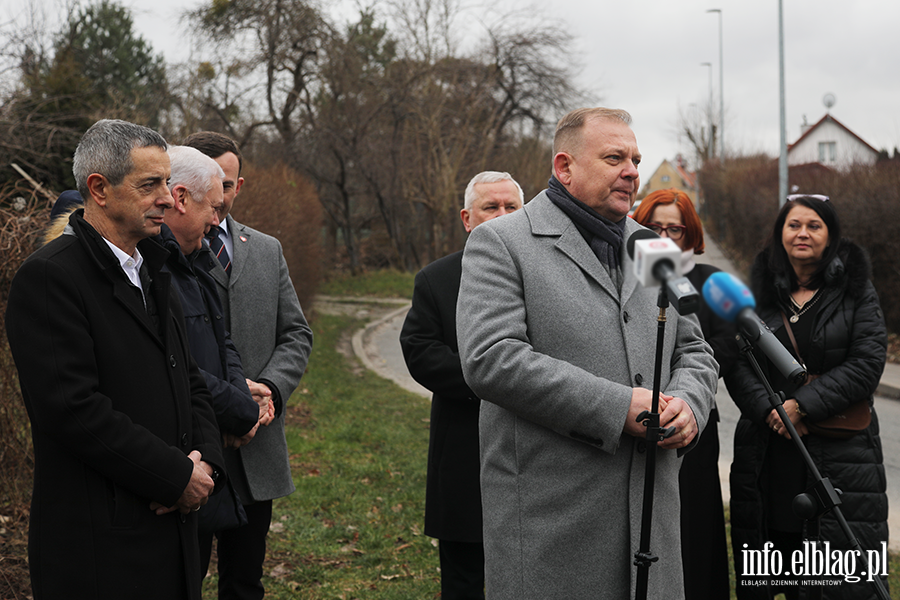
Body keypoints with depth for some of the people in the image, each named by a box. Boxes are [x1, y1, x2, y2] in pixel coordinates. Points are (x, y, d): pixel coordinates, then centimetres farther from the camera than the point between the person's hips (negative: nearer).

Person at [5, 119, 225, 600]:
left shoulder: (152, 274, 15)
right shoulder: (48, 278, -13)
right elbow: (74, 409, -21)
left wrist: (206, 460, -2)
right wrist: (177, 475, -16)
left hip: (171, 523, 8)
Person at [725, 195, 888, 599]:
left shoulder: (856, 291, 4)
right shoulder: (757, 291, 9)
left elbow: (868, 362, -6)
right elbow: (736, 363, 2)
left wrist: (805, 405, -14)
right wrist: (770, 409, -15)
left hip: (839, 455, -2)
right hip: (769, 452, 2)